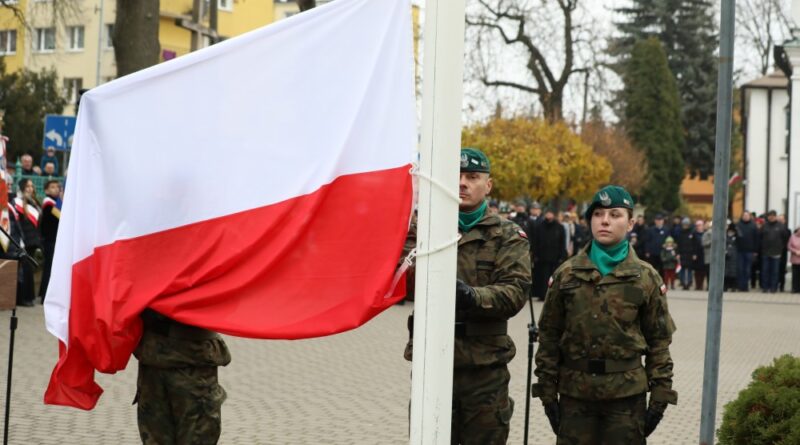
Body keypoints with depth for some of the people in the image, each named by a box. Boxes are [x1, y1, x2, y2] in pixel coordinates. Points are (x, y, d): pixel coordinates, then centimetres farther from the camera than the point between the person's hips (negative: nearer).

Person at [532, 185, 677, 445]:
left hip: (627, 393, -1)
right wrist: (547, 391, 1)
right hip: (575, 392, 1)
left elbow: (659, 340, 2)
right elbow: (549, 335, 5)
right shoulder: (567, 274, 4)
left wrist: (660, 396, -3)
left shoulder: (646, 277, 1)